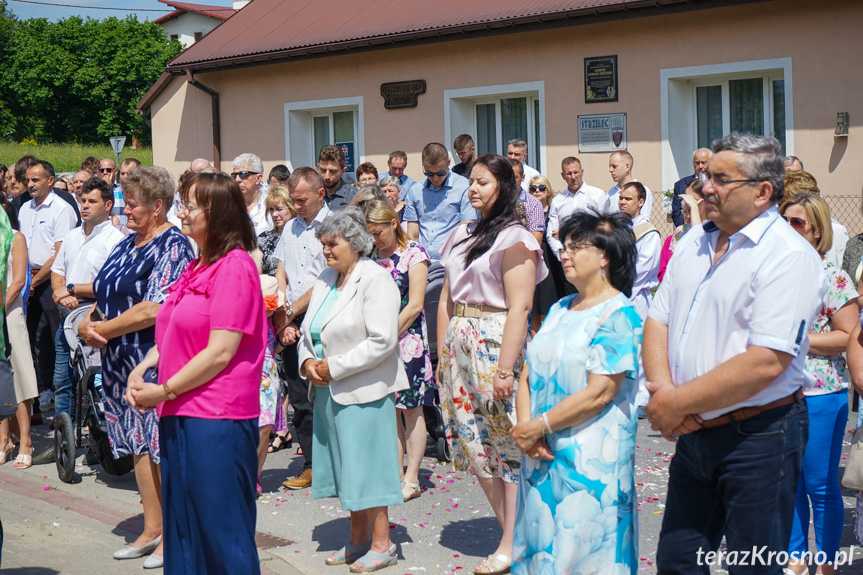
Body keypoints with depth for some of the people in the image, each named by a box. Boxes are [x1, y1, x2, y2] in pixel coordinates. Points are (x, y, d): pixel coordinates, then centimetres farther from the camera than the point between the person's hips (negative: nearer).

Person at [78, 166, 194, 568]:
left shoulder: (172, 245, -12)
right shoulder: (127, 244, 15)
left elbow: (153, 309, -21)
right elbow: (104, 296, 18)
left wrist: (104, 330, -13)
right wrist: (88, 323, -4)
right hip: (121, 362, 9)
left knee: (164, 446, -4)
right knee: (140, 444, 14)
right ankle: (151, 530, 24)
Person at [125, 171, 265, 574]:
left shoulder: (235, 267, -13)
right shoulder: (196, 268, 15)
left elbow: (221, 351, -18)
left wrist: (164, 391, -13)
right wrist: (141, 370, 4)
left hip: (217, 420, -9)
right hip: (181, 417, 9)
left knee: (221, 531, 0)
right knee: (183, 529, 16)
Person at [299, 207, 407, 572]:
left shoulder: (375, 279, -11)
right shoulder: (325, 280, 14)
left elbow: (382, 340, -20)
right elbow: (309, 332, 19)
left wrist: (334, 367, -17)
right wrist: (307, 361, -3)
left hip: (363, 390, -8)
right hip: (327, 391, 8)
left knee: (366, 463, -3)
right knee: (344, 465, 13)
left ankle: (381, 544, 9)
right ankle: (358, 540, 25)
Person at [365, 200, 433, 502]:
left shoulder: (414, 253, -5)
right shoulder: (371, 256, 9)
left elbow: (415, 305, -10)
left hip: (407, 339, -5)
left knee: (411, 409, 1)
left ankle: (411, 479, 6)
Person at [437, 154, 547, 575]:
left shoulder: (514, 239, -9)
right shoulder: (462, 236, 14)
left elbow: (519, 307, -16)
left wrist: (505, 368, -21)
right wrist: (442, 355, 12)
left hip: (495, 345, -8)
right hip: (459, 346, 8)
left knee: (506, 443, -2)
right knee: (474, 443, 9)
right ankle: (512, 532, 20)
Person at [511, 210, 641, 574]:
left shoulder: (618, 315, -10)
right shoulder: (559, 310, 14)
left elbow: (600, 393, -18)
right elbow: (529, 374, 11)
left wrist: (539, 426, -15)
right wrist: (525, 426, -6)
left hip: (590, 462, -7)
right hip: (543, 456, 7)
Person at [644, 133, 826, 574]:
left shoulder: (789, 256, -15)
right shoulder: (694, 243, 10)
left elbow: (765, 363, -24)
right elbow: (657, 321, 9)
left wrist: (677, 403, -18)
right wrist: (663, 392, -10)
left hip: (758, 437, -7)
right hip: (694, 434, 7)